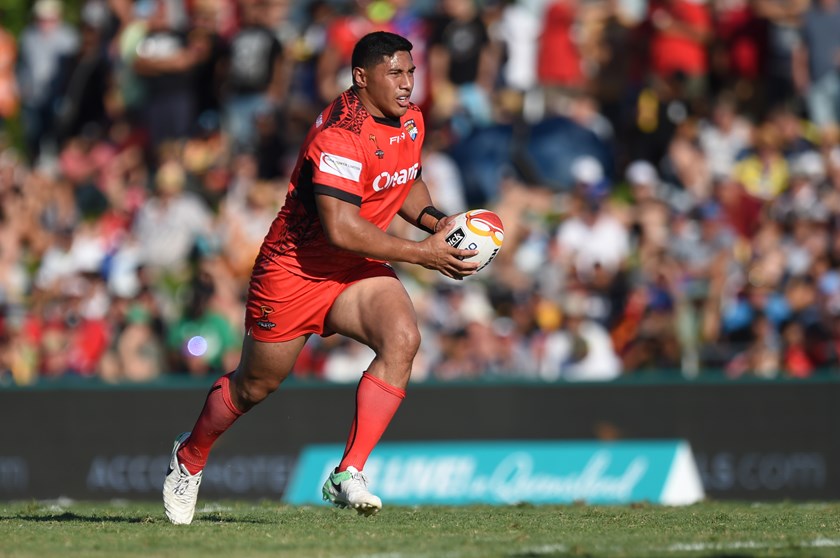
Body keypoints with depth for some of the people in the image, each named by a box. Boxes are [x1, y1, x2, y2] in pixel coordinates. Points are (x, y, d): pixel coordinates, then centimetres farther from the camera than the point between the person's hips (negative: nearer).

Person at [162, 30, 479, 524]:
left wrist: (435, 220, 0)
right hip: (295, 270, -6)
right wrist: (423, 253, -31)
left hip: (358, 271, 6)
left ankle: (349, 474, -23)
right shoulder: (340, 136, -28)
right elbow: (340, 228, -34)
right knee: (257, 384, 10)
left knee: (402, 338, -23)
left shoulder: (411, 120, 0)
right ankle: (190, 458, 40)